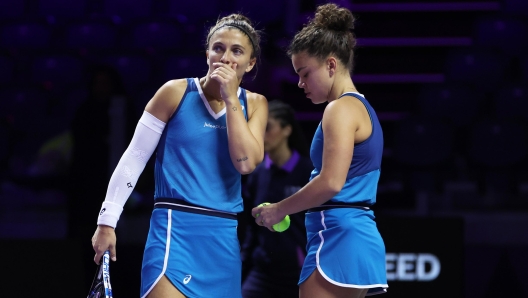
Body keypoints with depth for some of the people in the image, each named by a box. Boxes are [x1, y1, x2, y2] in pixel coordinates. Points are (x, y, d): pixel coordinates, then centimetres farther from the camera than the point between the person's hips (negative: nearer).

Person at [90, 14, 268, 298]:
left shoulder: (254, 104, 8)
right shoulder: (176, 92, -3)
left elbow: (246, 162, -8)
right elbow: (133, 158, 0)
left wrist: (230, 98, -8)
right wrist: (107, 221, -2)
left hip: (224, 237, 4)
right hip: (175, 228, -4)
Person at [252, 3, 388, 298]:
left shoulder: (341, 109, -10)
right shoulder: (361, 107, 20)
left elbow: (331, 182, -20)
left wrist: (280, 209, -9)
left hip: (338, 238, -10)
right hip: (359, 237, 10)